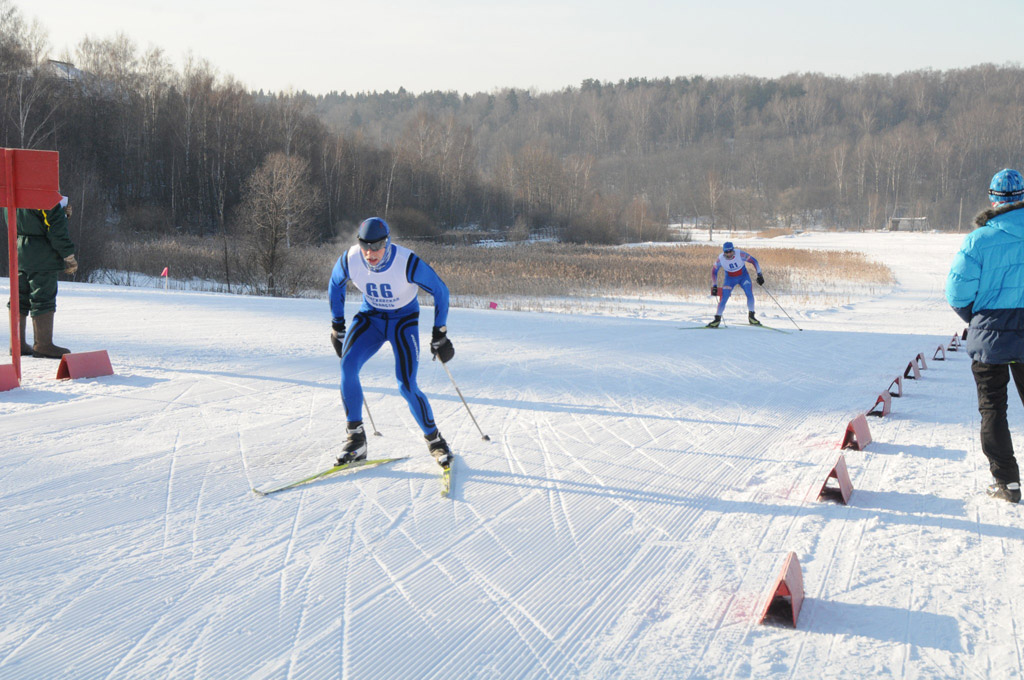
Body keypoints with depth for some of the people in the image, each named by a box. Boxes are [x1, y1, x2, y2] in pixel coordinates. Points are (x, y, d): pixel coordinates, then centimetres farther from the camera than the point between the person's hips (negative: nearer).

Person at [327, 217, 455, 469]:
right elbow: (335, 285, 4)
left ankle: (434, 440, 9)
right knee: (348, 364, -23)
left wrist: (440, 334, -10)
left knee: (407, 386, -15)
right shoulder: (350, 260, -20)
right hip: (371, 316, 3)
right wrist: (337, 326, 7)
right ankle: (356, 439, -13)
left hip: (404, 319, -3)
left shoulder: (408, 262, -29)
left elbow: (440, 290, -14)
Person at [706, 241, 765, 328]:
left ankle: (751, 317, -3)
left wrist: (759, 274, -17)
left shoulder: (740, 254, -27)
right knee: (723, 299, -12)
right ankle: (717, 319, 4)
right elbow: (714, 271, -5)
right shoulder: (720, 259, -21)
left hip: (743, 276, 0)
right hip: (730, 278, 0)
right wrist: (714, 286, -7)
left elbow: (753, 261, -15)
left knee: (750, 294, -19)